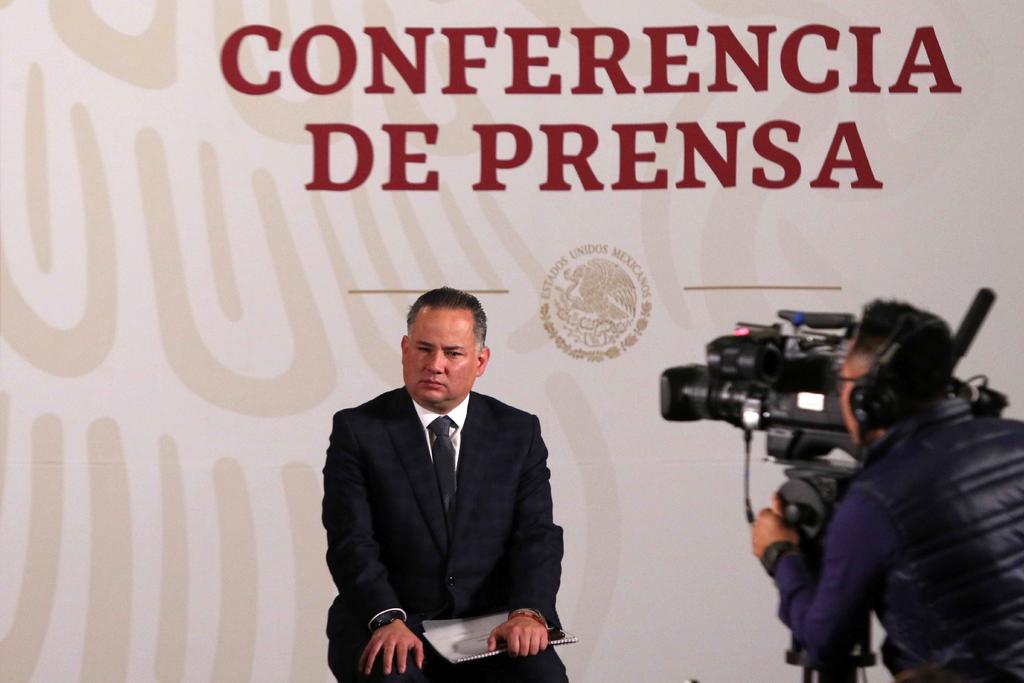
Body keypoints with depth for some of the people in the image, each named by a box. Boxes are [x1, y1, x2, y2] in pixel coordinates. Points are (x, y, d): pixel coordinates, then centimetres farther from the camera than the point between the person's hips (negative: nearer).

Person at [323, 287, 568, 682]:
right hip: (384, 627, -2)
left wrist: (528, 612, -20)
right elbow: (352, 542, -7)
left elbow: (536, 537, 0)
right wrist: (387, 619, -24)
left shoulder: (518, 433, 9)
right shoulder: (359, 430, 2)